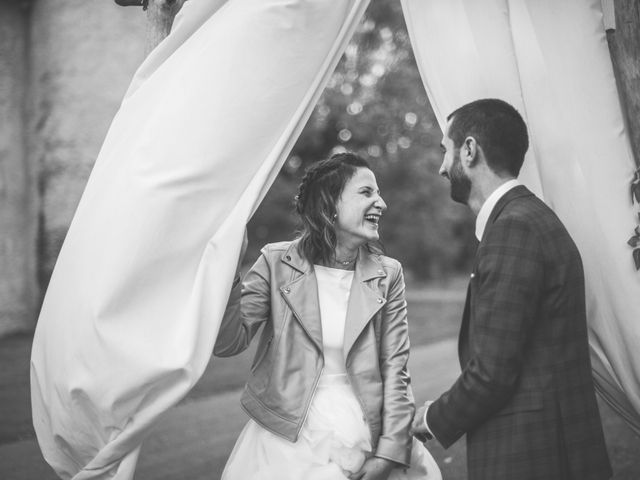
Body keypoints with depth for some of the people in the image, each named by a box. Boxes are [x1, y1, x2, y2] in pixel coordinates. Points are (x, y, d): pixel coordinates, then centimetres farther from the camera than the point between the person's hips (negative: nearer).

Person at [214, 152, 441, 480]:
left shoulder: (387, 274, 2)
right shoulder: (277, 262, -3)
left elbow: (395, 367, 0)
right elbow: (226, 343, -8)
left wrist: (389, 452, -8)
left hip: (364, 441, 2)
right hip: (288, 443, -1)